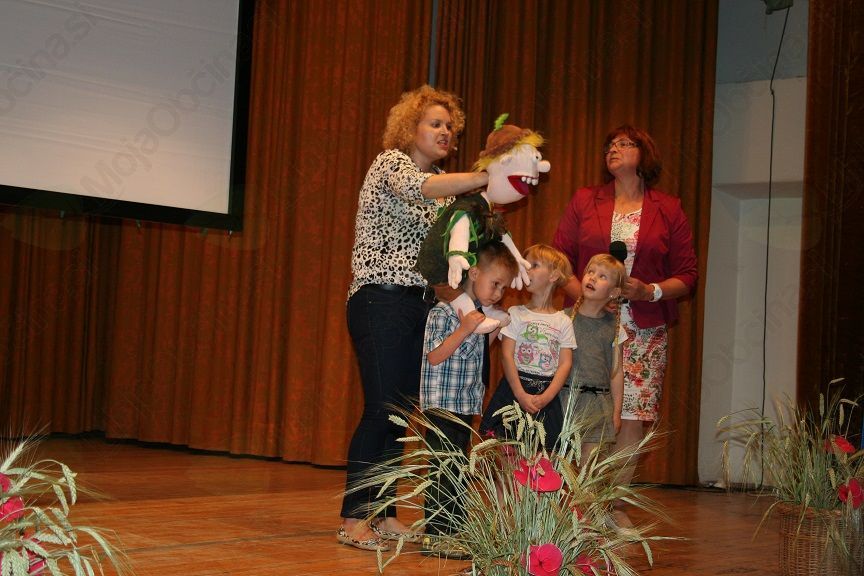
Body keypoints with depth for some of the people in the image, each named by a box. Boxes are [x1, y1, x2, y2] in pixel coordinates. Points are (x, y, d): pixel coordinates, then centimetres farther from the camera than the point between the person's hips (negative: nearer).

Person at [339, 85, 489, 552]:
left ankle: (384, 515, 14)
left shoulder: (441, 183, 19)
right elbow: (418, 188, -27)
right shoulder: (391, 162, -4)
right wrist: (487, 176, -33)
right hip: (381, 302, -8)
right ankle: (352, 520, -6)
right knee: (381, 408, -11)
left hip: (419, 304, 8)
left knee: (400, 411, 7)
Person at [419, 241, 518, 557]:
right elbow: (434, 356, -19)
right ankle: (435, 536, -3)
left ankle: (453, 531, 22)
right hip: (443, 404, -9)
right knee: (447, 471, -9)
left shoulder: (481, 314, 13)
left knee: (456, 471, 14)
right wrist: (464, 330, -26)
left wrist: (494, 332, 9)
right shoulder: (444, 311, -14)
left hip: (467, 405, 9)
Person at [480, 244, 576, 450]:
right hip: (514, 389, -1)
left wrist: (546, 397, -14)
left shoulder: (563, 322, 6)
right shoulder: (516, 314, 3)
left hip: (547, 394, 1)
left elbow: (565, 364, 0)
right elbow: (507, 356, -5)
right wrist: (521, 395, -15)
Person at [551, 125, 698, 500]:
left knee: (633, 418, -4)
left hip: (644, 331, 0)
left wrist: (650, 291, -11)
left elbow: (687, 276, 7)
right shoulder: (584, 201, 12)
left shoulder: (668, 210, 9)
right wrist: (584, 294, -9)